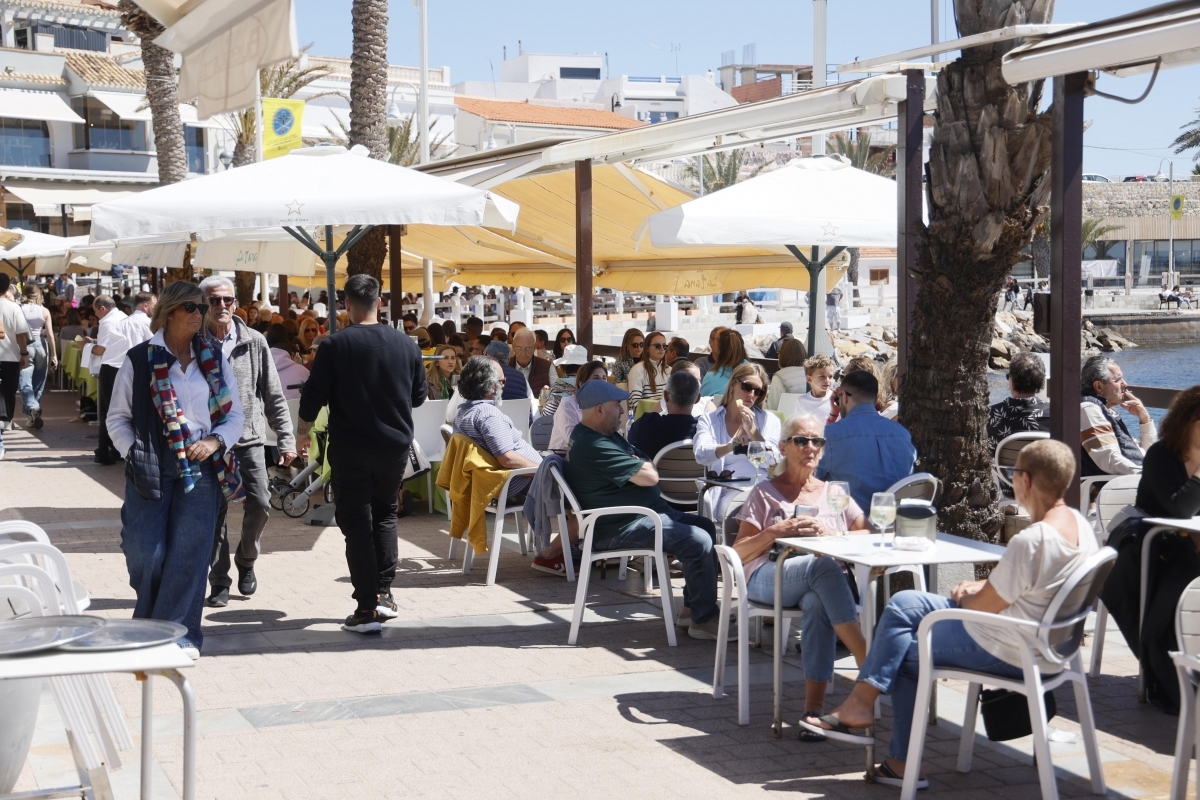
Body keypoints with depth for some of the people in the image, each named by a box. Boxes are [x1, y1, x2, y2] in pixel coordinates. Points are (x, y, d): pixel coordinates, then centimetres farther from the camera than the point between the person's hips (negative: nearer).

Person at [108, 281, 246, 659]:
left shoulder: (214, 359, 10)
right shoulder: (139, 359, 2)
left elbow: (235, 413, 12)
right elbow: (118, 417, 5)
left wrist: (215, 442, -7)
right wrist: (133, 452, -9)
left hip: (201, 467, 2)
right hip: (151, 469, -2)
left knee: (189, 552, -2)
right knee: (145, 554, -2)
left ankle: (178, 632, 6)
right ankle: (147, 627, 20)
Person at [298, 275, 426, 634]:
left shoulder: (334, 345, -11)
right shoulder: (406, 344, -1)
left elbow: (313, 396, -9)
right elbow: (419, 395, 9)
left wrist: (304, 431, 9)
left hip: (351, 447, -3)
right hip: (395, 444, 3)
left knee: (356, 523, 2)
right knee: (385, 514, 20)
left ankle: (367, 608, -2)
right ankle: (384, 594, 16)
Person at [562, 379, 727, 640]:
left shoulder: (604, 435, 15)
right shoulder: (594, 446, -22)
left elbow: (646, 465, 15)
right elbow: (649, 476, -22)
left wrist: (638, 464, -8)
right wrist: (642, 465, 0)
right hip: (620, 528, -12)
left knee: (707, 527, 12)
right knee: (699, 541, -20)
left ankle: (692, 608, 14)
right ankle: (704, 620, -8)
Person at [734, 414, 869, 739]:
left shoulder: (833, 493, 27)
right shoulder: (766, 493, 20)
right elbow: (739, 552, 11)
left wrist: (830, 534, -3)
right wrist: (777, 531, -5)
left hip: (821, 580, 2)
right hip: (767, 578, -2)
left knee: (818, 602, -38)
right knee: (823, 564, -36)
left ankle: (814, 707, -42)